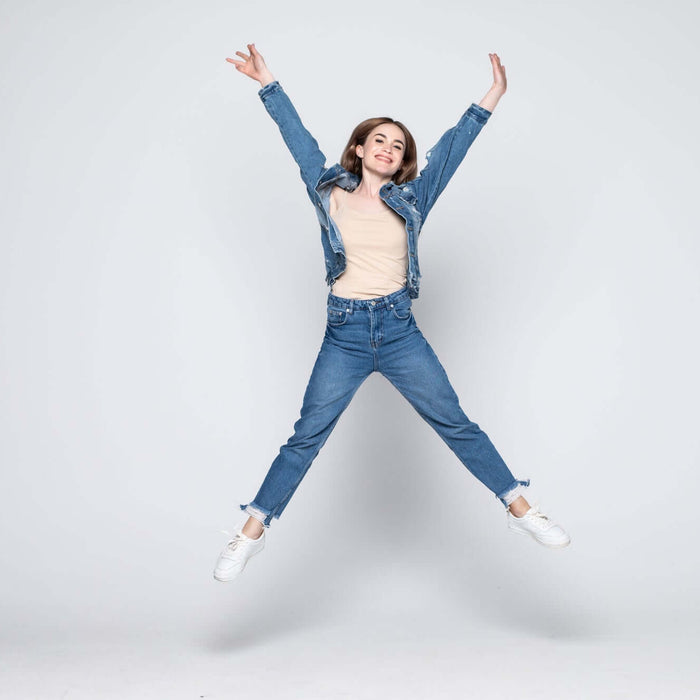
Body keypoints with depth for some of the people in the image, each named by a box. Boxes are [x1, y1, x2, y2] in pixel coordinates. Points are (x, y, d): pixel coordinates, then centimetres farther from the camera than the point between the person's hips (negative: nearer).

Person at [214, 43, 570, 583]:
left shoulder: (411, 199, 9)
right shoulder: (329, 193, 7)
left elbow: (451, 148, 8)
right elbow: (299, 138, 9)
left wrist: (491, 99, 7)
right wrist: (268, 84, 11)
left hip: (400, 332, 1)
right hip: (344, 335, -1)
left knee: (456, 424, 3)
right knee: (306, 437, 2)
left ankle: (520, 507, 13)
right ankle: (252, 531, 13)